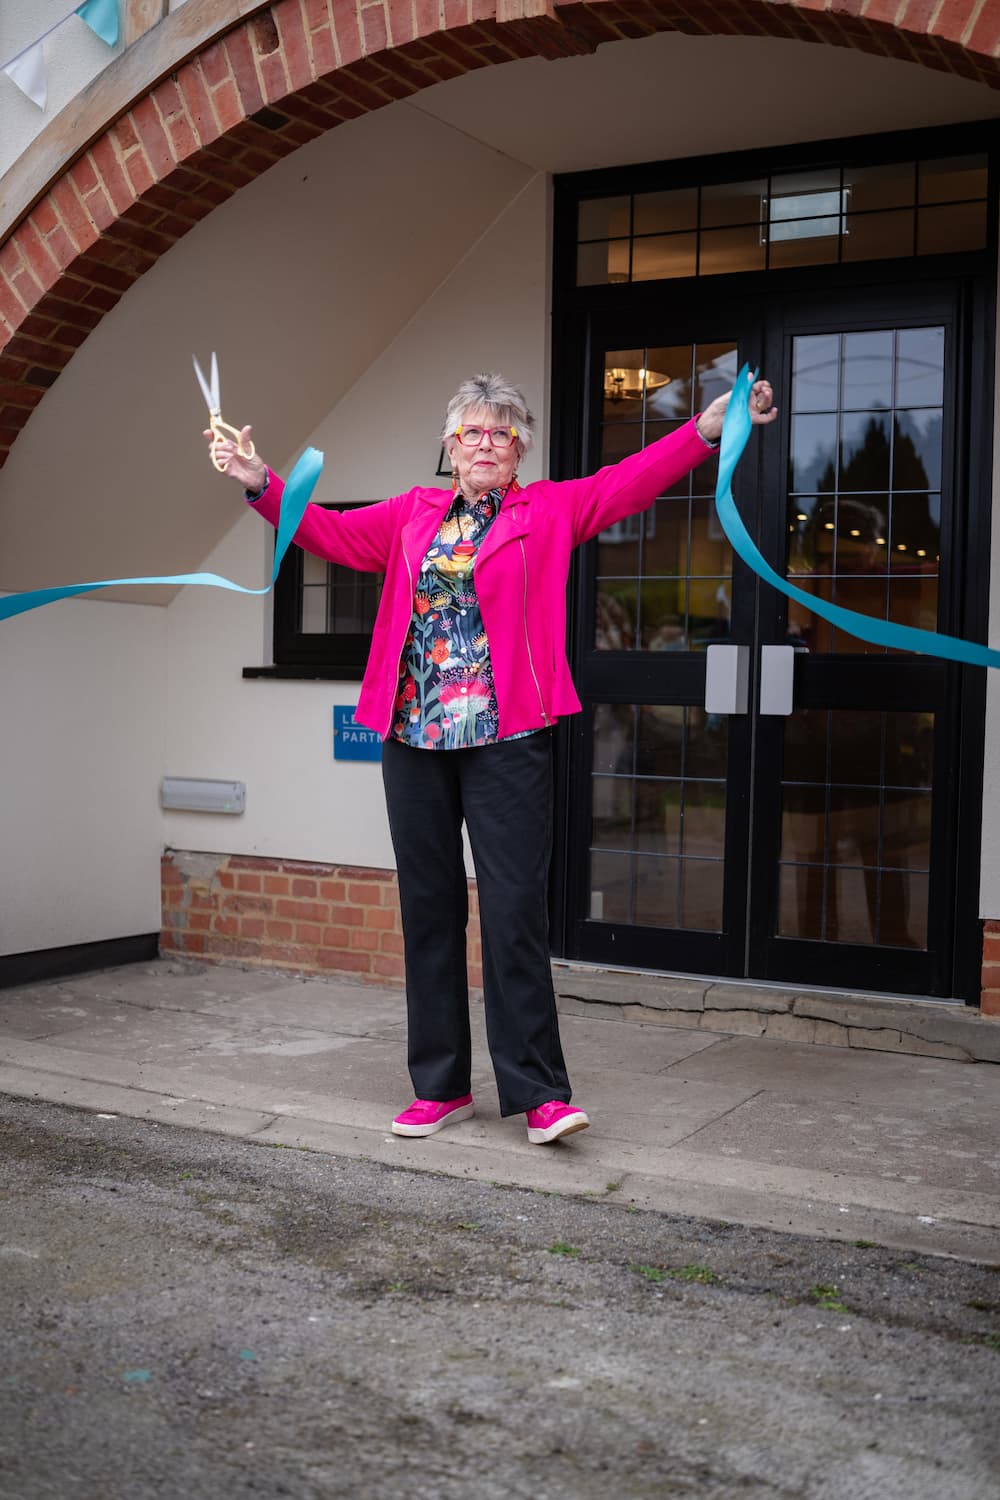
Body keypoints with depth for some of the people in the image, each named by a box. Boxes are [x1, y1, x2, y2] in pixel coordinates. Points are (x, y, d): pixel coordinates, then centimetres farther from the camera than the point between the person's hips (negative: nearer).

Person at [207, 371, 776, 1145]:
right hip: (414, 736, 4)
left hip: (506, 738, -4)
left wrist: (707, 429, -16)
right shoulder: (413, 515, 16)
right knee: (429, 909, 7)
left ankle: (540, 1091, 0)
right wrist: (261, 483, 4)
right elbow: (328, 530, 16)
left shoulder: (549, 510, 7)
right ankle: (441, 1086, 17)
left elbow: (627, 481, -4)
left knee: (516, 910, -7)